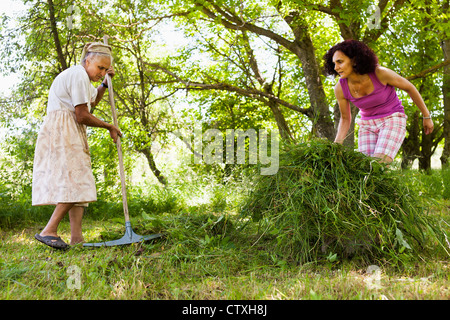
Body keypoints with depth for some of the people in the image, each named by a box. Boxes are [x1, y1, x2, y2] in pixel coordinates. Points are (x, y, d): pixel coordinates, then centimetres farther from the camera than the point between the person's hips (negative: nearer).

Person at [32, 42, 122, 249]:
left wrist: (105, 82, 29)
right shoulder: (79, 75, -10)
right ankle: (49, 231, -20)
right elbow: (82, 116, -15)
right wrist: (109, 127, -3)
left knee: (78, 183, 0)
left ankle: (76, 237, -6)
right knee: (76, 180, -19)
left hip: (68, 134, 11)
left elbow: (92, 102, 42)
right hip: (62, 131, -11)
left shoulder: (82, 77, 23)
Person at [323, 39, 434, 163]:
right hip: (368, 127, 4)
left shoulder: (380, 72, -24)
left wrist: (427, 116, 3)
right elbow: (345, 118, 3)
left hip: (392, 121, -4)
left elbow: (409, 87, -6)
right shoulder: (340, 88, -13)